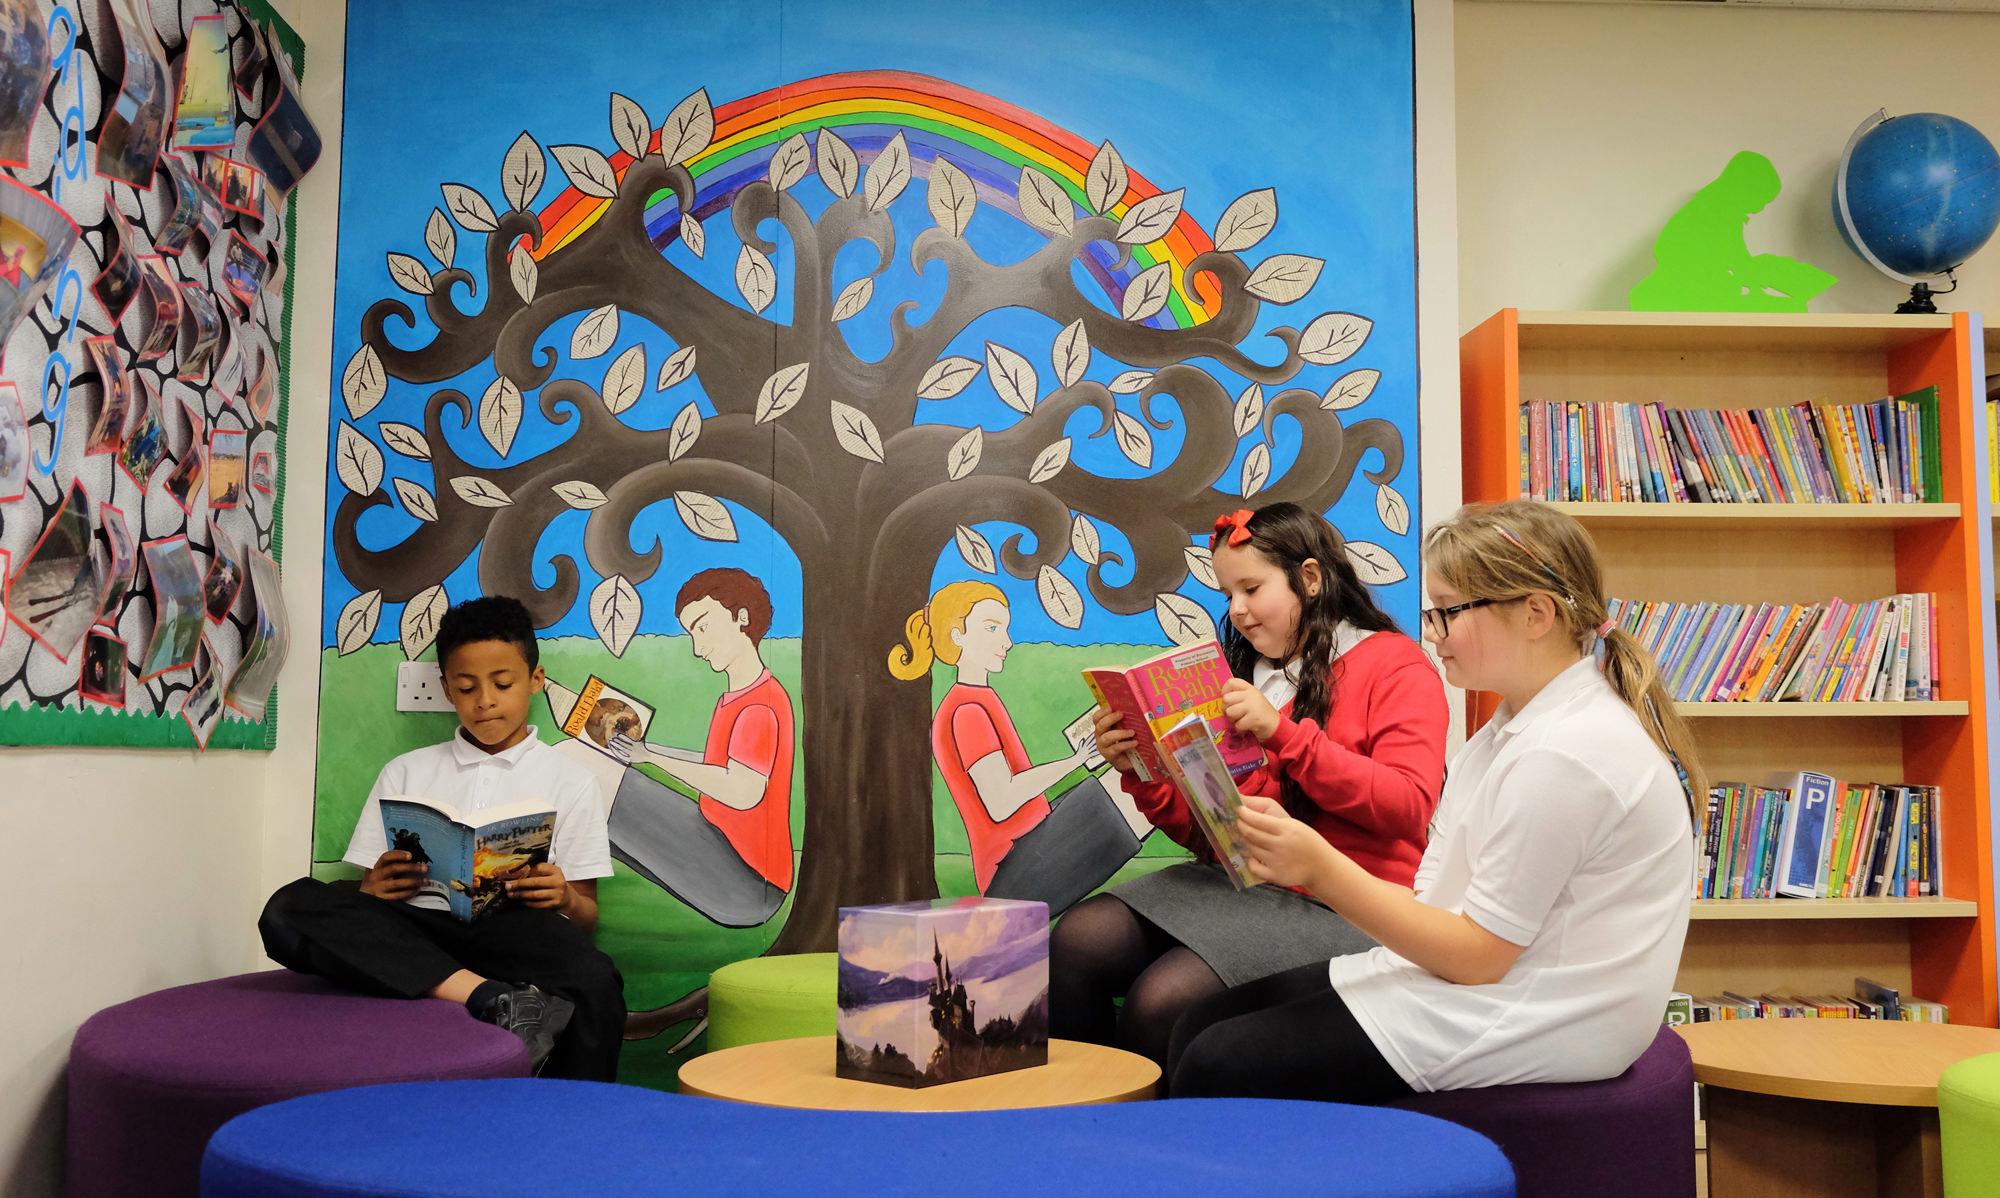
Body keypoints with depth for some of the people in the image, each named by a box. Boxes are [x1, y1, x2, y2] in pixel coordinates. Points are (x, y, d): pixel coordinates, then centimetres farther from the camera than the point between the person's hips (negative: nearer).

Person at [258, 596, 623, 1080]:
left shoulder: (570, 784, 17)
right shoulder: (404, 772, 24)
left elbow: (586, 915, 12)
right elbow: (370, 887, 19)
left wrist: (566, 900, -11)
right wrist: (376, 890, -5)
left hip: (516, 928, -2)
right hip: (413, 930, 3)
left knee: (596, 983, -37)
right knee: (290, 908, -28)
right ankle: (492, 998, -38)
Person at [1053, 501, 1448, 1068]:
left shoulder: (1394, 664, 3)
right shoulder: (1243, 676, 19)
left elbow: (1408, 806, -12)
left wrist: (1282, 733, -17)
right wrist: (1140, 772, 0)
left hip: (1339, 908, -6)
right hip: (1234, 881, 6)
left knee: (1162, 1000, -26)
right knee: (1076, 941, -18)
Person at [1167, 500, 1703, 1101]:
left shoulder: (1561, 757, -21)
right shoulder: (1518, 725, 12)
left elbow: (1477, 954, -19)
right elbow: (1443, 901, 7)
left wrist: (1323, 869, -19)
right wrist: (1307, 862, -4)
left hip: (1528, 1029, -10)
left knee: (1217, 1068, -13)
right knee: (1201, 1025, 4)